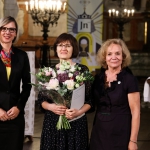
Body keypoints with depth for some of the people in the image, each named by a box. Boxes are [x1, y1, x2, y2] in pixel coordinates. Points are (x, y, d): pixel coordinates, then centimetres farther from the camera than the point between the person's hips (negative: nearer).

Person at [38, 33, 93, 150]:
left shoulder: (82, 70, -1)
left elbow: (90, 99, 0)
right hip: (52, 122, 2)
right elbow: (41, 99, 8)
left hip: (76, 122, -2)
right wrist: (50, 106, -12)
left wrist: (79, 112, -16)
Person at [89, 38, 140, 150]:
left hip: (120, 134, -5)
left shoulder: (129, 79, -10)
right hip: (99, 132, 5)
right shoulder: (98, 78, 5)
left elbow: (135, 112, -11)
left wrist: (133, 141, -14)